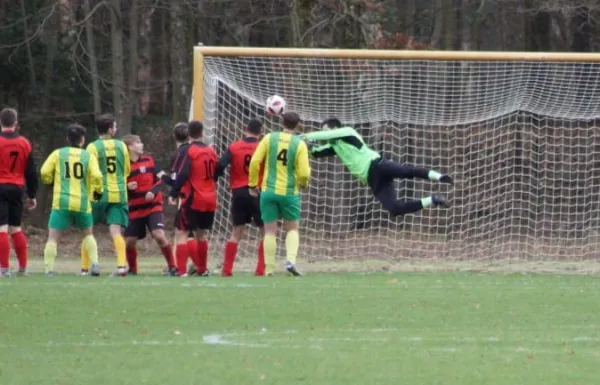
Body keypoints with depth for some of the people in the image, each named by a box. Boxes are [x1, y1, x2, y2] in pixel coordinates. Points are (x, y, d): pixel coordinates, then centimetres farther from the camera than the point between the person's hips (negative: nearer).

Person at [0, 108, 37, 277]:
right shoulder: (24, 143, 5)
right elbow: (32, 172, 9)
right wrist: (32, 195, 17)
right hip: (17, 188, 5)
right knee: (16, 228, 16)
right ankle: (23, 267, 17)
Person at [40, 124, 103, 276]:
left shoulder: (58, 154, 6)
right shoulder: (89, 156, 5)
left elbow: (45, 173, 0)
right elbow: (96, 176, -6)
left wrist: (52, 181, 21)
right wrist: (98, 191, 13)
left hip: (61, 202, -1)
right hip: (82, 203, 1)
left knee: (53, 237, 0)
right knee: (88, 234, 22)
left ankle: (49, 269, -13)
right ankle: (94, 265, 7)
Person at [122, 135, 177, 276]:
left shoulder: (148, 160, 3)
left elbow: (159, 181, 5)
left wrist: (153, 192, -14)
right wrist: (127, 187, -19)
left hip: (153, 206, 0)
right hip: (135, 210, 0)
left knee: (159, 235, -17)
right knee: (129, 241, 0)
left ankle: (172, 267, -6)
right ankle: (132, 269, 24)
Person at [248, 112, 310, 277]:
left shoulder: (269, 138, -1)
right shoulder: (299, 144, -6)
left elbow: (254, 162, -6)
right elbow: (304, 173, -9)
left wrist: (253, 184, 5)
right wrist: (303, 183, 14)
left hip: (268, 191, 1)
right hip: (290, 193, -1)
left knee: (270, 231, 7)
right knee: (292, 229, 15)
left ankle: (269, 269, 4)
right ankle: (291, 260, -7)